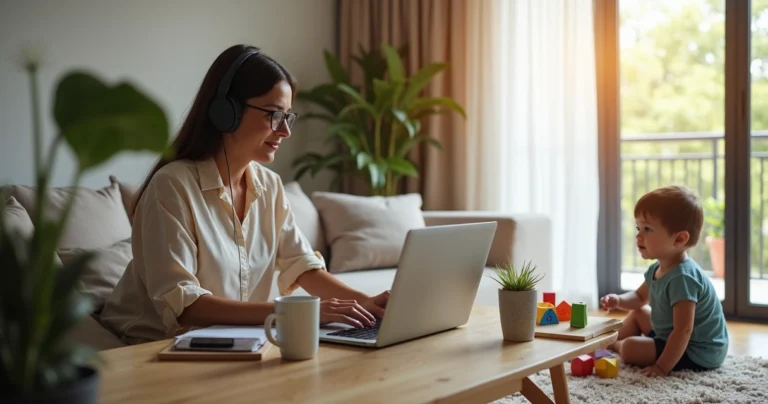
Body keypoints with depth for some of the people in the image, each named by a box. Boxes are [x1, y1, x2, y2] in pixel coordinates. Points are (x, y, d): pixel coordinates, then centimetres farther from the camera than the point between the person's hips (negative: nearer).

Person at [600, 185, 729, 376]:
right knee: (637, 313, 23)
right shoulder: (658, 269, 0)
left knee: (631, 348, -16)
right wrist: (619, 300, -3)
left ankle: (617, 345, 16)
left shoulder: (682, 277, -32)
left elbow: (683, 331, -34)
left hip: (699, 353, -10)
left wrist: (663, 366, -32)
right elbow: (640, 297, 18)